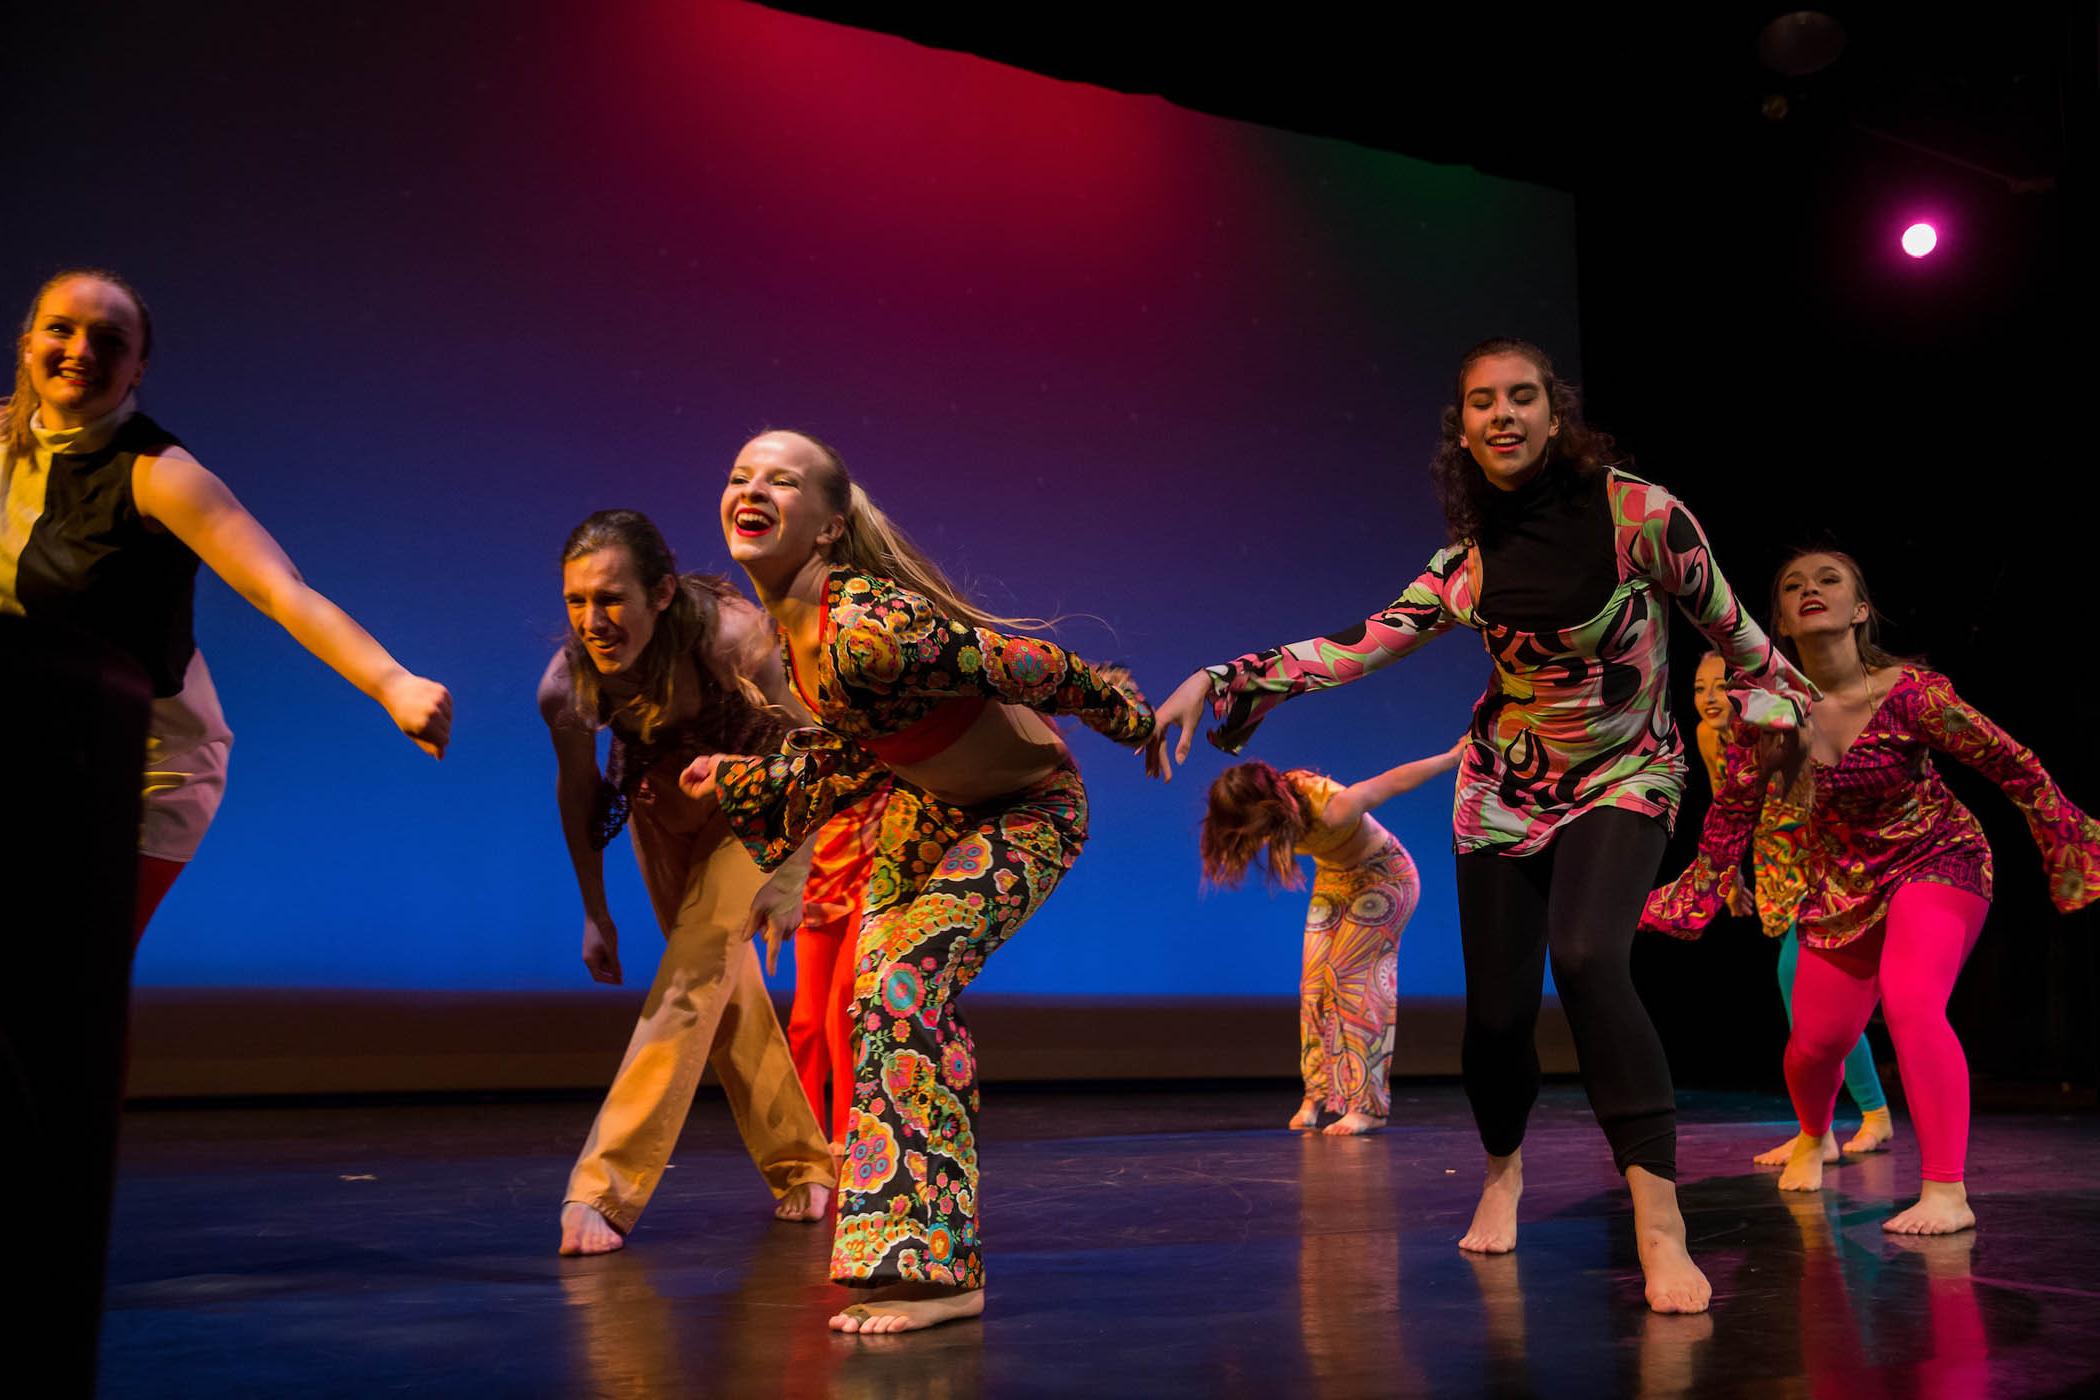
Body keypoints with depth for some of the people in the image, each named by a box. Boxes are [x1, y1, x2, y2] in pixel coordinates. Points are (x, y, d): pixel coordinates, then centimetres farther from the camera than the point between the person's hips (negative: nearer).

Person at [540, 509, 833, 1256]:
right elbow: (577, 789, -8)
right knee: (723, 980, 11)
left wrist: (790, 878, -30)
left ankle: (606, 1188, -13)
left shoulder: (732, 637, -38)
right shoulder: (566, 684, -28)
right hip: (662, 805, 4)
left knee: (698, 969, -16)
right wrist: (595, 913, -2)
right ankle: (800, 1165, 27)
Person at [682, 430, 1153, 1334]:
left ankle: (933, 1267, -12)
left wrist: (1128, 716, -13)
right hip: (928, 803, 9)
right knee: (876, 991, 13)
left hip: (1024, 810, -9)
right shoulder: (794, 629, -7)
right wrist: (744, 782, 13)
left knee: (904, 987, -21)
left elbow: (1024, 666, -26)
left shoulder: (867, 630, -36)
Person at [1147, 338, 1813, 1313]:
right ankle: (1503, 1169, 36)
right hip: (1507, 789, 3)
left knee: (1588, 958, -30)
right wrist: (1221, 681, -16)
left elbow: (1724, 621, -2)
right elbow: (1358, 645, -9)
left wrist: (1779, 695, 7)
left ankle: (1661, 1231, -27)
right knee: (1496, 1011, 3)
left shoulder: (1638, 512, -14)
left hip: (1624, 781, -3)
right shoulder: (1468, 563, -3)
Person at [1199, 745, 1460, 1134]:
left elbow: (1395, 781, -30)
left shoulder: (1331, 807, -38)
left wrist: (1454, 756, -22)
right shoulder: (1277, 798, -18)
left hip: (1383, 877, -7)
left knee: (1348, 978, -14)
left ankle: (1368, 1106, -10)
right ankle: (1318, 1092, 6)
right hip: (1334, 882, 7)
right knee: (1315, 981, -2)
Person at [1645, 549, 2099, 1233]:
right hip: (1843, 879, 4)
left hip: (1937, 860, -4)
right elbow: (1731, 814, -2)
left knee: (1910, 1003, -29)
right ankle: (1812, 1137, 43)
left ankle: (1946, 1194, -18)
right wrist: (1688, 896, -3)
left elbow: (2014, 767, -15)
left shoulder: (1908, 692, -25)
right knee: (1816, 1039, 7)